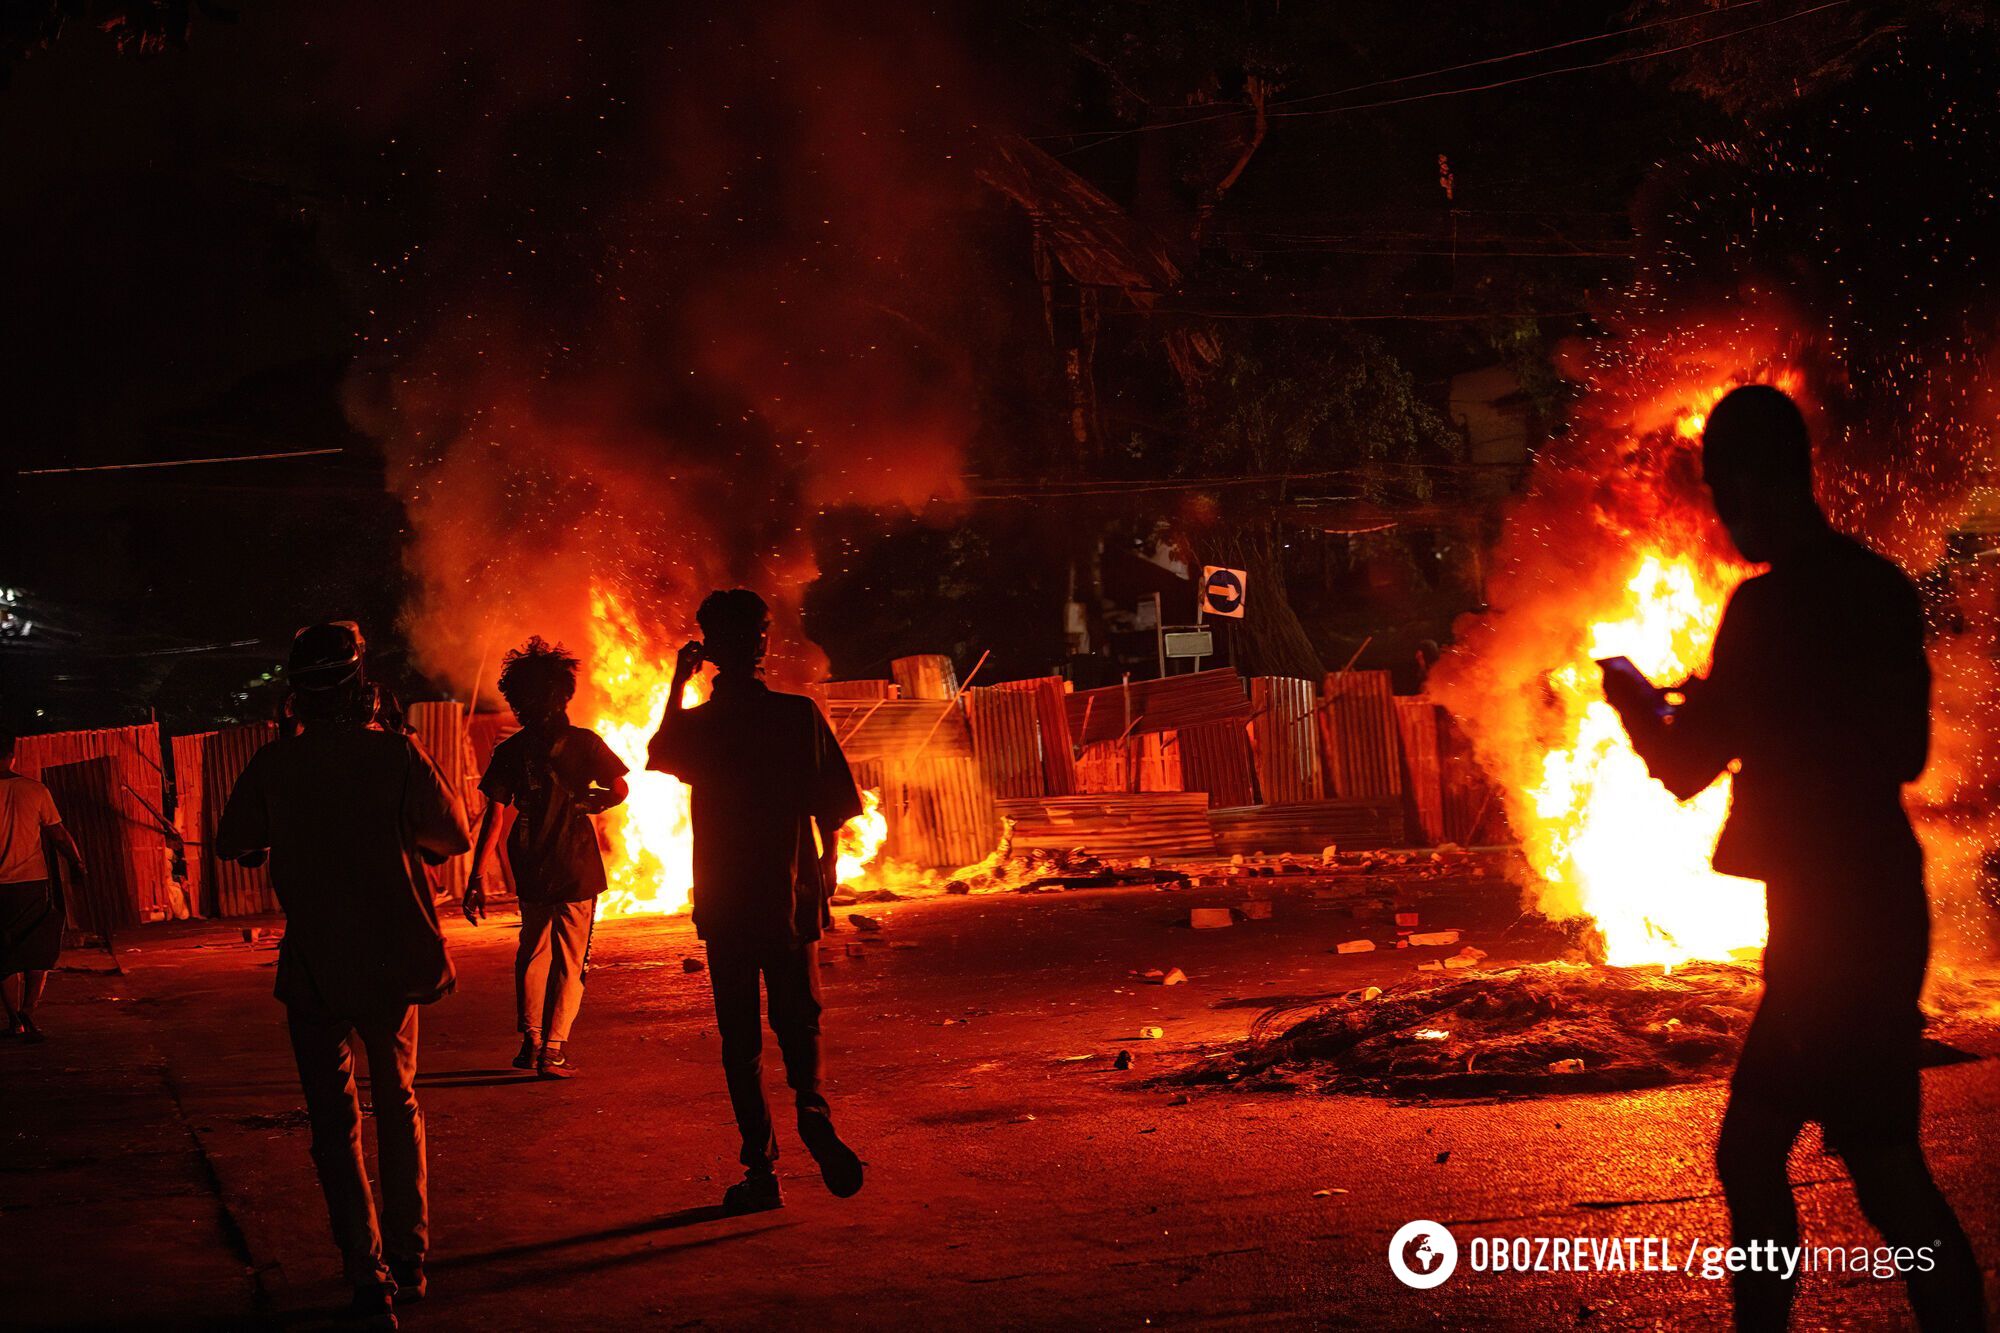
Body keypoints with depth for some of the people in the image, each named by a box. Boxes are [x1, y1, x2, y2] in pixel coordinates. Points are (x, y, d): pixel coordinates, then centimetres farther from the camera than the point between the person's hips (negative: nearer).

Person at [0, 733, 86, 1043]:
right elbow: (59, 835, -1)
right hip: (35, 885, 0)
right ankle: (28, 1011, -8)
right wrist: (77, 863, 10)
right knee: (39, 955, 10)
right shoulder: (35, 791, -4)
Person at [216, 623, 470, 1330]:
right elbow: (453, 835, -1)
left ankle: (368, 1276, -3)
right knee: (398, 1104, 20)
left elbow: (232, 841, 6)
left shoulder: (274, 763, -8)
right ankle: (408, 1258, 22)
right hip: (395, 959, 1)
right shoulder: (395, 753, -11)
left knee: (334, 1120, 6)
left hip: (314, 969, -1)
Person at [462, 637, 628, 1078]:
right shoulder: (583, 742, -6)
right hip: (577, 868, -2)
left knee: (533, 952, 21)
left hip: (531, 871, 2)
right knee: (570, 961, 5)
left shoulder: (509, 752, -2)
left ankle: (532, 1040, 15)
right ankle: (554, 1048, -3)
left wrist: (478, 876, -7)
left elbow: (494, 814, -7)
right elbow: (618, 789, -12)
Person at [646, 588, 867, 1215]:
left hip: (725, 905, 0)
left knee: (741, 1042, 8)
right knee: (798, 1022, 13)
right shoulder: (800, 715, -6)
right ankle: (812, 1109, -16)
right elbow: (831, 811, -4)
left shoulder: (696, 726, -5)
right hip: (793, 899, 0)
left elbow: (659, 753, 21)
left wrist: (678, 682, 25)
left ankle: (761, 1169, 2)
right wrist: (824, 880, 10)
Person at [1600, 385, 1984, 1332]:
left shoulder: (1770, 607, -17)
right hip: (1878, 910, 9)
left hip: (1836, 926, -9)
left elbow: (1683, 766, -12)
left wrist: (1634, 696, 8)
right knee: (1752, 1152, 17)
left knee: (1884, 1173, -5)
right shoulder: (1877, 589, 9)